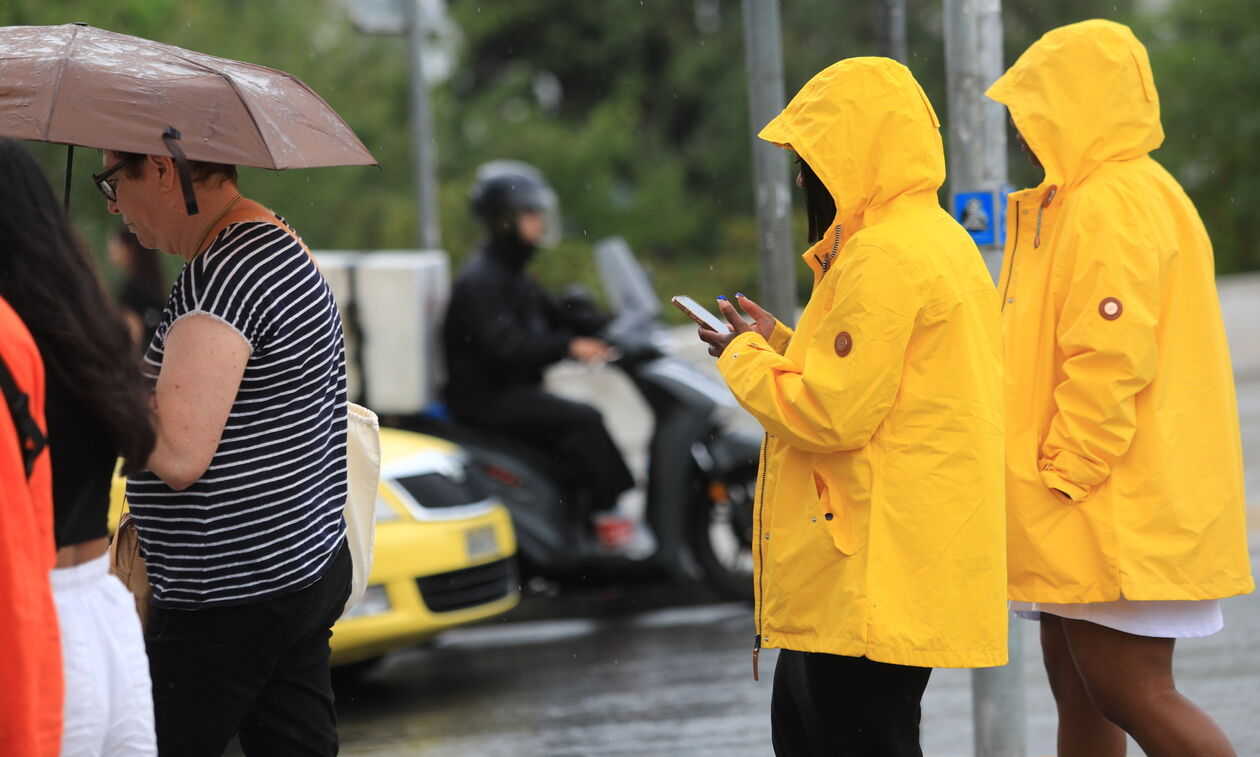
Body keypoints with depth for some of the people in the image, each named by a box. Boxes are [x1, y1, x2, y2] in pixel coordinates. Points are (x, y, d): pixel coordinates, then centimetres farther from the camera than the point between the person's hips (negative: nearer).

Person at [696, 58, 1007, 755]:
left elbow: (831, 414, -20)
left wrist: (743, 358, -4)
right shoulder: (938, 239, 16)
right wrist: (779, 342, 15)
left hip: (871, 575, -11)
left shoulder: (883, 257, -17)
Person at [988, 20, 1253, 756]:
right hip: (1085, 520, 11)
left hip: (1122, 518, -11)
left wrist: (1066, 476, -18)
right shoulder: (1081, 203, 18)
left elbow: (1111, 361, -23)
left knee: (1129, 693, -11)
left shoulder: (1114, 205, -16)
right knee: (1079, 693, 11)